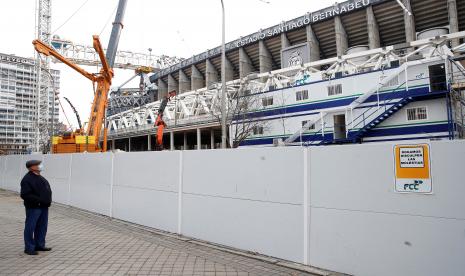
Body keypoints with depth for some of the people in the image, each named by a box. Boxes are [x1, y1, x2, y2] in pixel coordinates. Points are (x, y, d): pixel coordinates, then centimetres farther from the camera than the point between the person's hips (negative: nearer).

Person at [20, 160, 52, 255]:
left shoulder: (41, 178, 14)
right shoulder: (27, 179, -13)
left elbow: (47, 190, 21)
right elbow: (25, 195, -20)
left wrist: (48, 201, 9)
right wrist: (38, 200, -23)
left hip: (44, 207, 9)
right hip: (33, 208, -9)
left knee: (42, 227, 14)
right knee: (30, 228, 2)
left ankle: (40, 245, 26)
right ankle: (29, 248, 12)